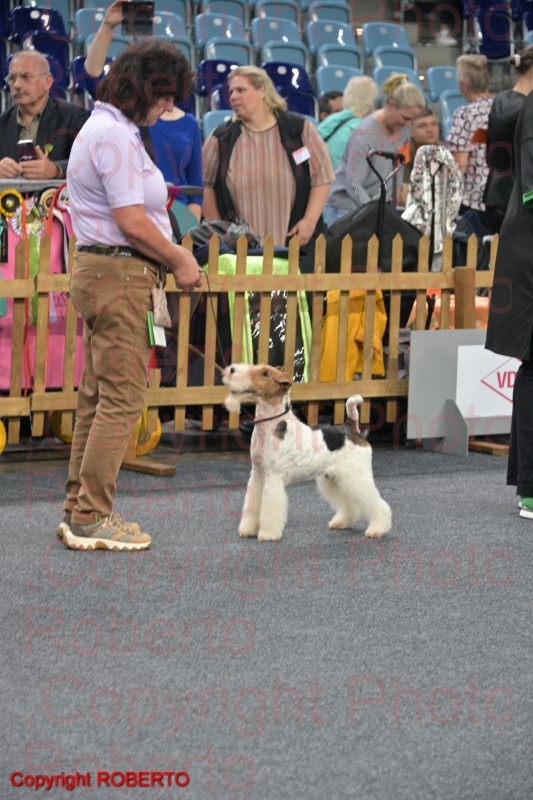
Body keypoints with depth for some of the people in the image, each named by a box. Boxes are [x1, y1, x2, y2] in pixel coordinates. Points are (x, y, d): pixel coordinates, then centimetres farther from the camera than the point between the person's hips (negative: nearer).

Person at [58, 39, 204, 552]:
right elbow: (133, 223, -20)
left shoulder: (104, 127, 18)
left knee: (97, 395, 13)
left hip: (100, 271, 11)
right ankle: (91, 518, -4)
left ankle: (78, 510, 18)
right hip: (120, 275, -11)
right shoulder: (116, 135, -16)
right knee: (122, 397, -7)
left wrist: (173, 254, 10)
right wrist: (179, 262, -7)